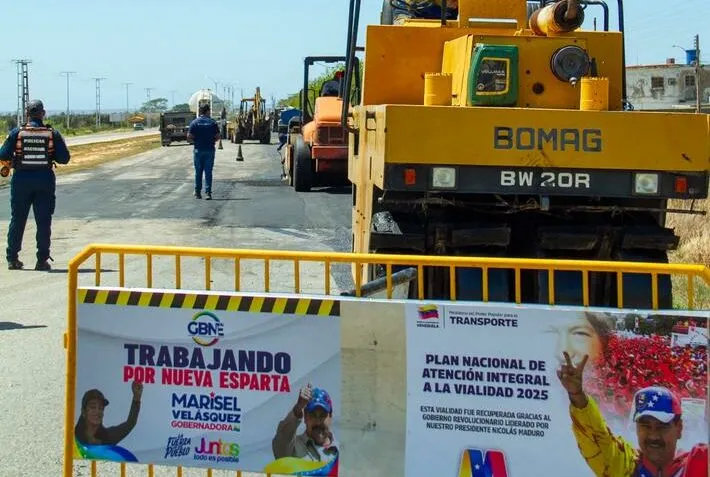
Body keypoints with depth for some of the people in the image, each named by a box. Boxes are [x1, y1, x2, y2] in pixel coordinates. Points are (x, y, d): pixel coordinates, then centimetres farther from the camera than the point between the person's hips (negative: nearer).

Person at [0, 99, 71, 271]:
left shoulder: (17, 133, -5)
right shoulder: (53, 134, -5)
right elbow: (64, 158, -5)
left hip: (21, 178, 1)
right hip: (45, 180, -1)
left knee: (17, 219, 12)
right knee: (43, 221, 5)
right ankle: (42, 260, 4)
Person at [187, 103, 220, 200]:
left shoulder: (195, 122, -2)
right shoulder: (213, 122, -2)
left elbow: (189, 137, -7)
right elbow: (218, 136, -3)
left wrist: (195, 141, 13)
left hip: (198, 150, 0)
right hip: (210, 150, 0)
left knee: (198, 172, 9)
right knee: (208, 172, 1)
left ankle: (198, 193, 13)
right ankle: (208, 193, -5)